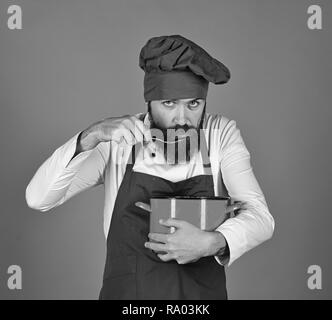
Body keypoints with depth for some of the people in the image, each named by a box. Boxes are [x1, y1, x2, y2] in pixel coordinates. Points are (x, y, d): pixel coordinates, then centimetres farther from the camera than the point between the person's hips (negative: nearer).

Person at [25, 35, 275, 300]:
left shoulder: (222, 134, -9)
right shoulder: (119, 141, -9)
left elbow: (260, 218, -15)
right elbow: (38, 198, -14)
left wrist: (212, 243, -34)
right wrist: (90, 138, -28)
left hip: (204, 292, 1)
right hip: (124, 291, 0)